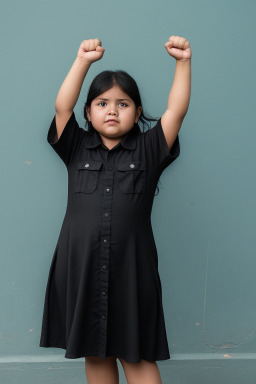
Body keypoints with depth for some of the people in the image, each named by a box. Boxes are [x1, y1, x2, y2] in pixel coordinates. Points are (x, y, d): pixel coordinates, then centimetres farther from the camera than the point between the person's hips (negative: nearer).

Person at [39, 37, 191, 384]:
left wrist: (183, 62, -11)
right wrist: (83, 61, -12)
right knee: (95, 354, 14)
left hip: (132, 271, -1)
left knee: (138, 355, 7)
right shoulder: (77, 149, 6)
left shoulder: (148, 150, 4)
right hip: (81, 270, 1)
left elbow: (176, 110, -4)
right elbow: (62, 107, -6)